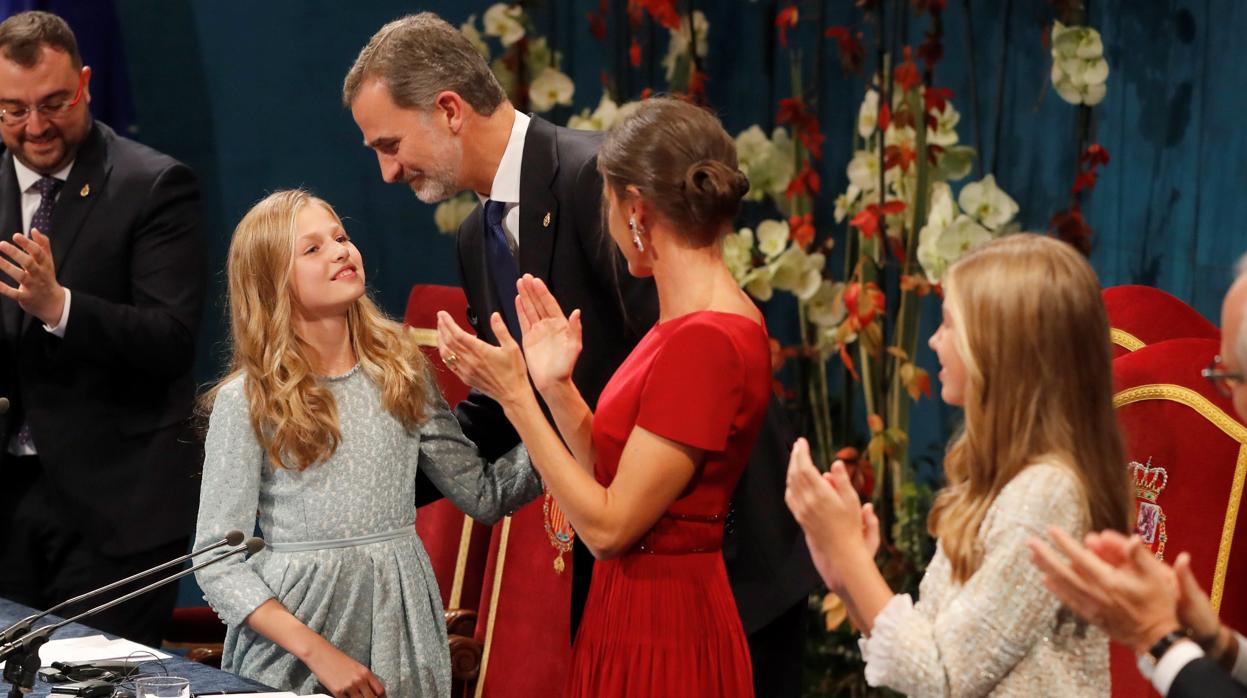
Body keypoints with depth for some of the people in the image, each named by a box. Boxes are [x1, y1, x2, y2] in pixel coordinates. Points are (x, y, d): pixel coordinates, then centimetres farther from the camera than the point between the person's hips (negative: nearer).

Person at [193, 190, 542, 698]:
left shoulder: (401, 369, 3)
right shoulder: (246, 400, -9)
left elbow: (485, 496, 2)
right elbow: (217, 562, -10)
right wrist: (317, 653, -19)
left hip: (402, 622, 3)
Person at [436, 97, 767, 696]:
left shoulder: (706, 340, -22)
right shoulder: (693, 321, 7)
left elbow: (608, 525, -20)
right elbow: (615, 481, 8)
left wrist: (514, 395, -15)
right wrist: (555, 387, 3)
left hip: (663, 634, -9)